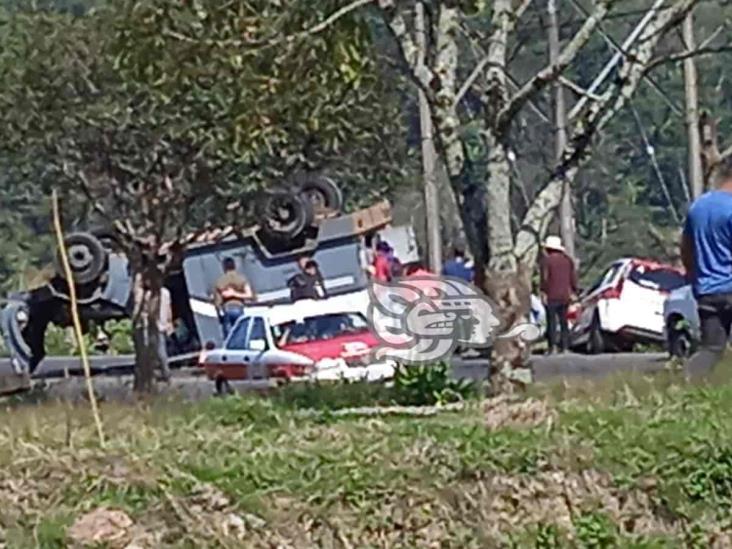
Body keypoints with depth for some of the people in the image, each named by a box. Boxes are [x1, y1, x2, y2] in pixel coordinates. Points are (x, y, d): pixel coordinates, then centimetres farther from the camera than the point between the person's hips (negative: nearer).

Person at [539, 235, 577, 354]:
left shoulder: (546, 260, -6)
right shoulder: (567, 259, 10)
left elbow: (545, 278, -11)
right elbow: (573, 277, 10)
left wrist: (543, 293, -8)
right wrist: (573, 292, 14)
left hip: (551, 296, -5)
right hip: (565, 296, 5)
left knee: (551, 321, -3)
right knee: (563, 321, 10)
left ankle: (552, 346, -10)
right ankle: (565, 347, 6)